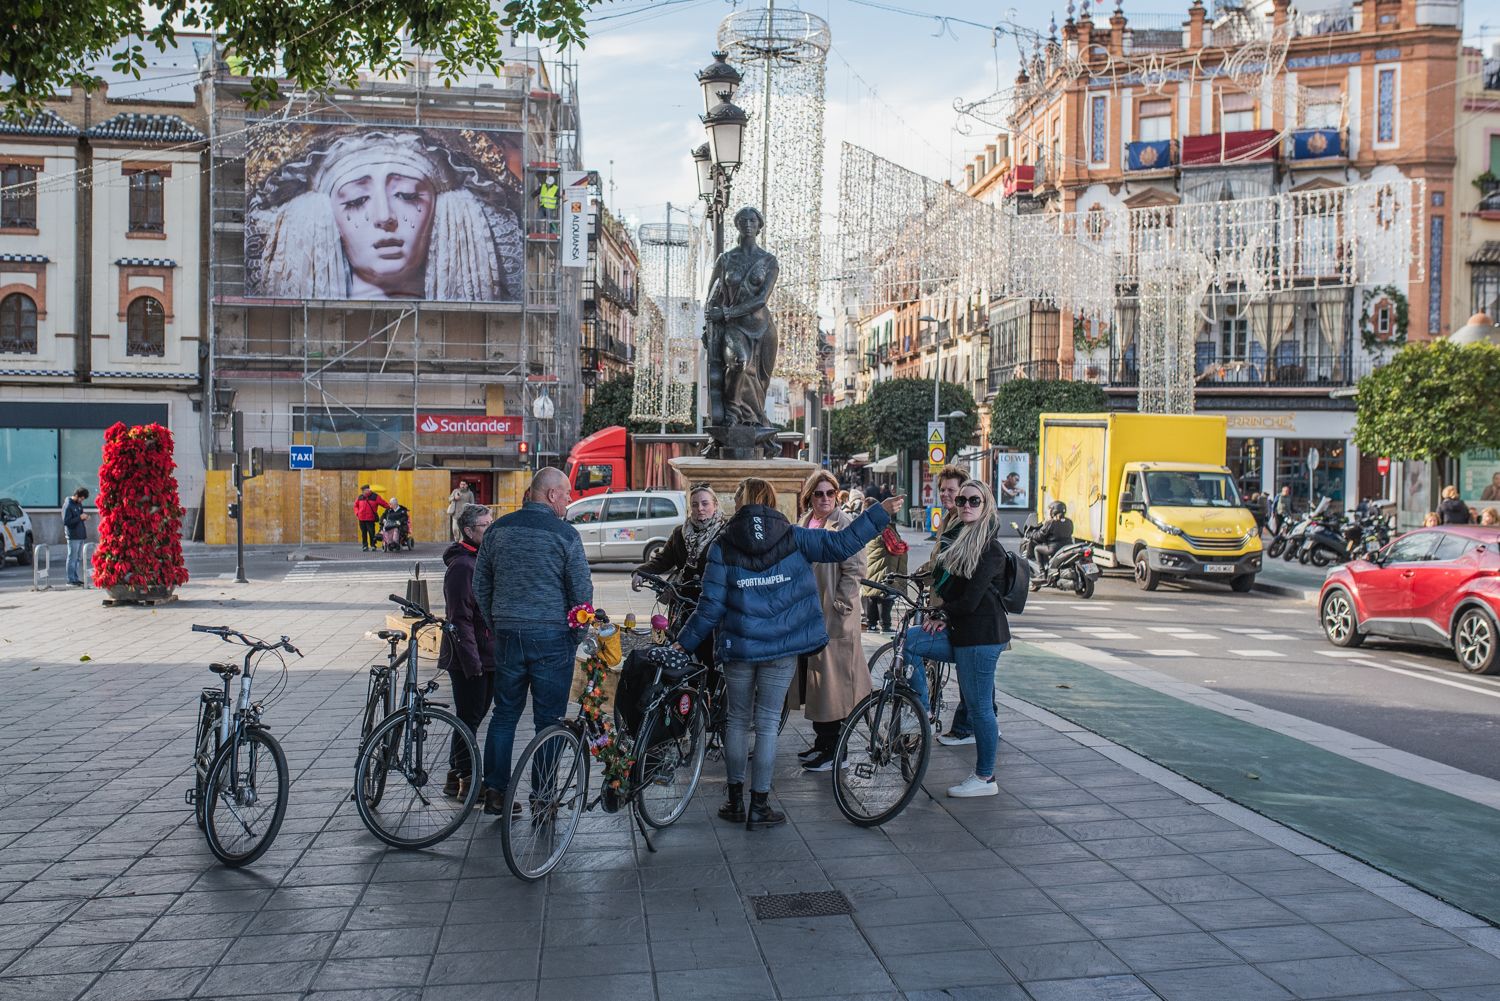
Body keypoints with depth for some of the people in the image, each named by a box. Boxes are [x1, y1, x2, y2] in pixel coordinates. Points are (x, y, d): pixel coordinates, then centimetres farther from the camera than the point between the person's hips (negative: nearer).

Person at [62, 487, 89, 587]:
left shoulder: (79, 504, 13)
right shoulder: (68, 506, -11)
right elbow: (66, 522, -17)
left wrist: (85, 516, 4)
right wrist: (80, 517, -20)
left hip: (81, 536, 8)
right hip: (73, 537, -8)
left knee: (79, 558, 12)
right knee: (72, 558, -3)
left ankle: (77, 579, 18)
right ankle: (71, 580, 1)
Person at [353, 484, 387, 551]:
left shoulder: (375, 497, 0)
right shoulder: (360, 497, 11)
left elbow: (383, 503, 1)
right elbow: (356, 506, 21)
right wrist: (357, 513, 8)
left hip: (370, 519, -4)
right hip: (361, 519, 4)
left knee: (371, 532, -6)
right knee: (364, 533, 7)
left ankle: (373, 545, 5)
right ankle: (365, 546, 14)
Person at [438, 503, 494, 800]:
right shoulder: (461, 566, -16)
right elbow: (460, 618, -20)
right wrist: (472, 661, -23)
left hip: (489, 656, 9)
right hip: (469, 659, -9)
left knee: (474, 716, 15)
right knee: (469, 718, -1)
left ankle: (456, 776, 25)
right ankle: (466, 781, 8)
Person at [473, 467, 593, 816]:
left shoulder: (499, 529, 5)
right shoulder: (564, 534, -9)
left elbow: (480, 585, 12)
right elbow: (582, 591, -8)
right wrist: (577, 637, 6)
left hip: (507, 636, 4)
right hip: (552, 639, -4)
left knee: (504, 715, 14)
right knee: (548, 721, 4)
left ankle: (495, 793, 17)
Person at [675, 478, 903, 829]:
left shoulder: (723, 547, -4)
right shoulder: (793, 538, -2)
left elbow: (711, 606, -5)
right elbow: (840, 545, -6)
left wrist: (685, 642, 6)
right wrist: (880, 512, 1)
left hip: (738, 648, 0)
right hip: (782, 647, 0)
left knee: (738, 720, 15)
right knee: (768, 723, 6)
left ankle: (735, 801, 21)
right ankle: (759, 807, 9)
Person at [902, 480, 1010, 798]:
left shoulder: (990, 550, -13)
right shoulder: (962, 542, 16)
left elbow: (970, 600, -18)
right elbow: (946, 586, 17)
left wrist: (943, 613, -3)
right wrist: (940, 614, 0)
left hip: (981, 635, -9)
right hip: (959, 631, 9)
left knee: (978, 706, -2)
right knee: (907, 639, -5)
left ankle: (985, 778, 10)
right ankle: (922, 713, 4)